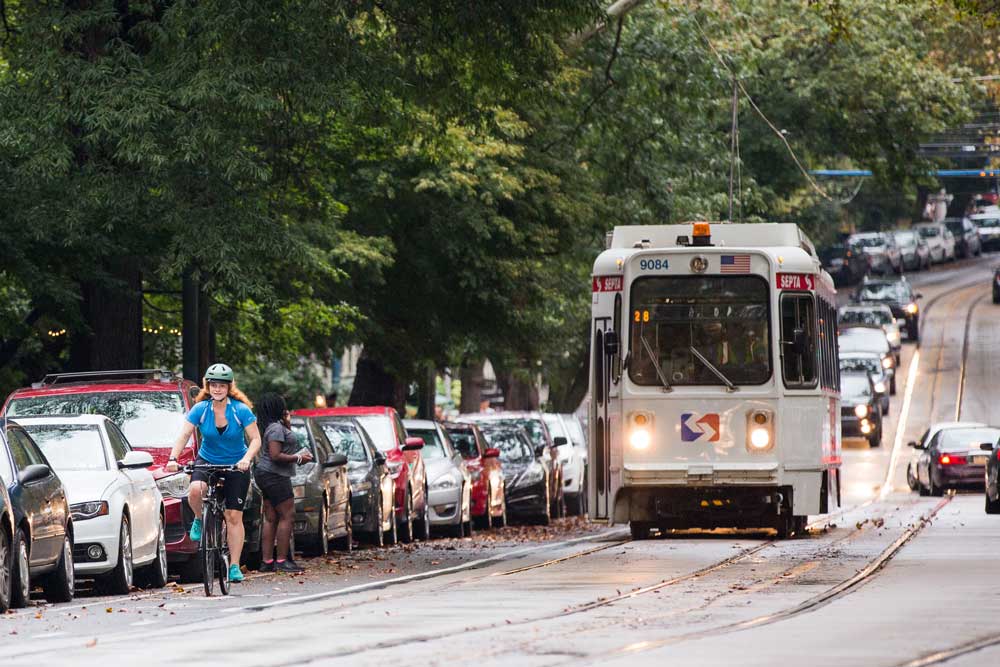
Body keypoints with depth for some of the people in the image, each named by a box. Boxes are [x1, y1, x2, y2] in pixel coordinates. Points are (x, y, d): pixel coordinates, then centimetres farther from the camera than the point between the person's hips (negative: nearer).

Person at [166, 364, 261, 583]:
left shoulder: (241, 410, -15)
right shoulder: (200, 409, -12)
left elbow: (256, 439, -15)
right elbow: (184, 435, -16)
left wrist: (246, 459, -34)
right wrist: (173, 459, -33)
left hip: (236, 466, -1)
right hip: (207, 461, 1)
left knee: (234, 517, -3)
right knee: (195, 489, -33)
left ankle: (234, 566, 3)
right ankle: (199, 520, -1)